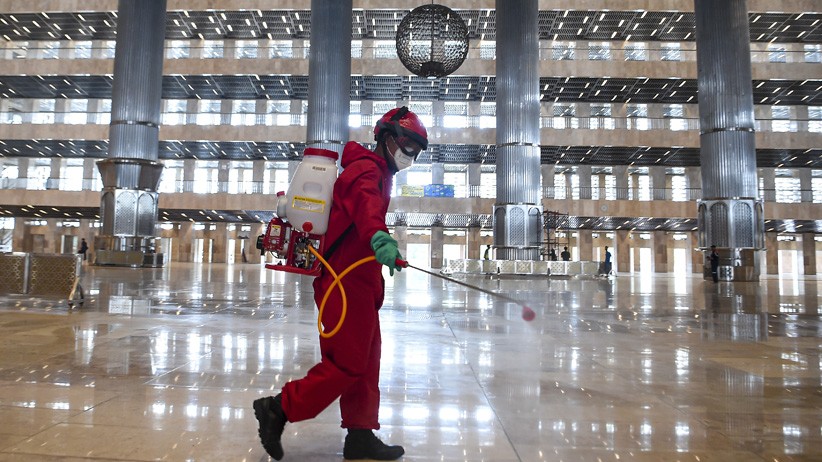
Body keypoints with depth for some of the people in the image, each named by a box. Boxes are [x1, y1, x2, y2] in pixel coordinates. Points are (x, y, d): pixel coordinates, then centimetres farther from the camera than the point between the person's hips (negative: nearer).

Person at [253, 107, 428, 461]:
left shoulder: (376, 172, 22)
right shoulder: (367, 170, -11)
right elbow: (366, 204, -34)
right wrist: (379, 237, -55)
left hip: (358, 282, 10)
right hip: (345, 282, -10)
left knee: (365, 361, 12)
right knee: (347, 363, -6)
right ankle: (278, 409, 6)